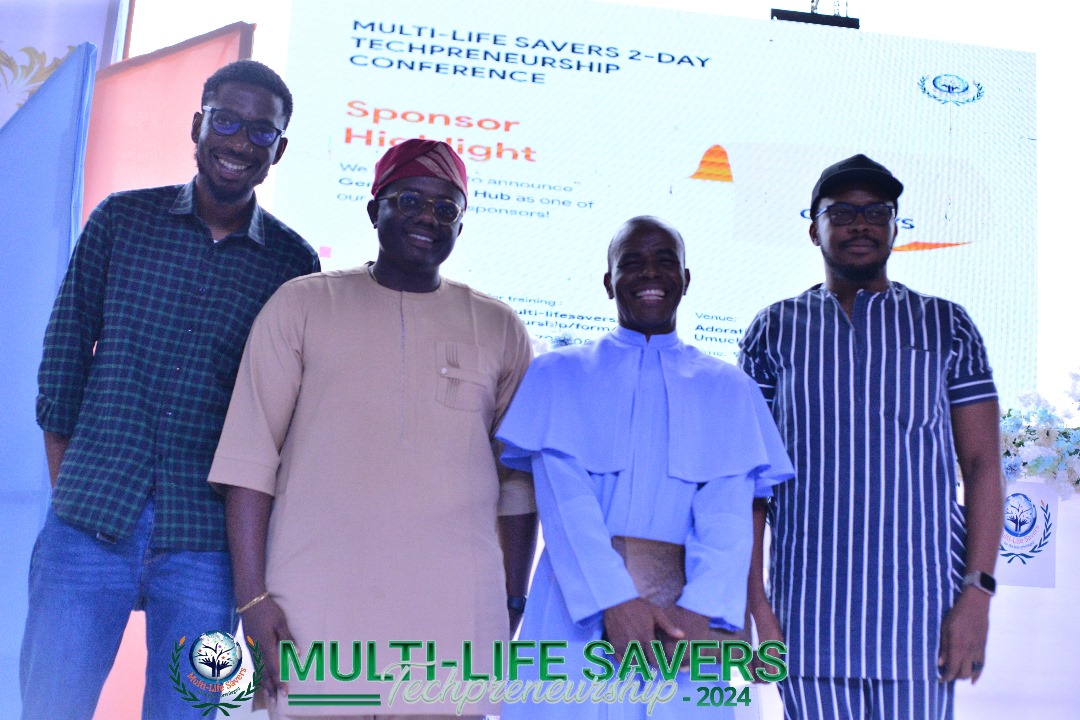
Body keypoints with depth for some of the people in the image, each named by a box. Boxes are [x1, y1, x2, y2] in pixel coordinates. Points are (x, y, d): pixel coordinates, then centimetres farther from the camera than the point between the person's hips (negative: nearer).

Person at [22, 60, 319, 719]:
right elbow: (67, 344, 7)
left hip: (205, 543, 0)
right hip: (89, 521, 0)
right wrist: (67, 481, 1)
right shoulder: (121, 219, 5)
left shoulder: (293, 263, 3)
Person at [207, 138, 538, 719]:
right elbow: (250, 455, 0)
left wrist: (514, 605, 7)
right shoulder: (303, 304, 5)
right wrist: (252, 596, -6)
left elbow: (518, 483, 10)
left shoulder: (500, 329, 9)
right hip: (315, 612, -1)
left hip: (457, 622, 1)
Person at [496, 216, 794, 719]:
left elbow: (727, 515, -1)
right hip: (575, 611, 0)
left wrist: (700, 611, -18)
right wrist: (613, 600, -18)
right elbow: (564, 500, -5)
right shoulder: (559, 373, 8)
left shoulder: (730, 389, 11)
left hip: (685, 609, 1)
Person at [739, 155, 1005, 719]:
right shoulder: (774, 330, 7)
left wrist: (977, 592, -6)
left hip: (921, 604, 0)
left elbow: (982, 464, 4)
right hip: (808, 608, 0)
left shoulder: (947, 326, 8)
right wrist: (754, 602, -3)